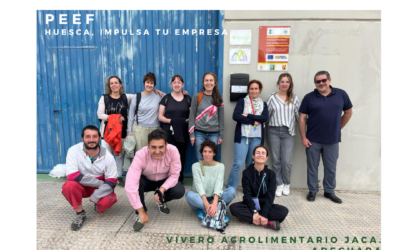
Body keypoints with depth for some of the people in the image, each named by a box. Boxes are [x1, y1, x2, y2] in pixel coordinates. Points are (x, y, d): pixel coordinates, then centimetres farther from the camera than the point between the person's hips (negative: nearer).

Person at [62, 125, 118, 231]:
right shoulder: (74, 151, -20)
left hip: (100, 187, 0)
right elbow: (72, 176, -28)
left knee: (106, 201, -28)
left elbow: (111, 182, -14)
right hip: (81, 185, 0)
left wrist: (96, 196, -26)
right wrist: (98, 182, -24)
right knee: (69, 185, -32)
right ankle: (80, 213, -7)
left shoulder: (107, 156, -16)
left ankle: (98, 205, 12)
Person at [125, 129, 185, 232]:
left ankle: (161, 201, 9)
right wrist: (141, 212, -39)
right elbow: (130, 185, -40)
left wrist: (162, 189, -38)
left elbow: (174, 175, -20)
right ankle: (139, 215, -10)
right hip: (146, 180, -1)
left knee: (179, 191, -26)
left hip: (165, 181, 2)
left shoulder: (173, 151, -31)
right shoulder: (141, 155, -35)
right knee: (136, 183, -35)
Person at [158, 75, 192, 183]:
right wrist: (169, 120, -14)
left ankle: (179, 181, 20)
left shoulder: (187, 99, 8)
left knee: (181, 157, 6)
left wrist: (187, 120, -9)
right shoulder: (166, 98, 4)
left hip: (182, 133, 2)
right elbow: (160, 116, 2)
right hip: (168, 133, -1)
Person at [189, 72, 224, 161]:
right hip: (199, 133, -1)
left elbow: (221, 118, 8)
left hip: (214, 134, 2)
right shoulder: (197, 96, -1)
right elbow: (192, 116, 0)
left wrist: (221, 135, 5)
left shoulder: (218, 98, 5)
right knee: (200, 160, 3)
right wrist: (192, 134, -5)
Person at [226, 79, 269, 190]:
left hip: (257, 137, 3)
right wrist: (254, 122, -11)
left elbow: (265, 118, -4)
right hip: (242, 136, -3)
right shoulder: (242, 101, 6)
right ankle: (230, 188, 5)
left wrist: (248, 115, -12)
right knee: (238, 163, -8)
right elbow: (235, 116, -8)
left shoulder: (263, 104, 14)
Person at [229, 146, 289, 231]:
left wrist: (264, 214, -25)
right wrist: (254, 212, -26)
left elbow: (270, 195, -13)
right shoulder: (247, 172, -7)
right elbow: (247, 194, -13)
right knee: (233, 207, -29)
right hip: (250, 204, 0)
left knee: (284, 211, -25)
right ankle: (268, 223, -29)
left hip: (265, 204, 1)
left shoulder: (271, 174, -5)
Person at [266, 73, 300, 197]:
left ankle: (286, 184, 21)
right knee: (276, 160, 5)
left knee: (286, 161, -4)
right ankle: (279, 184, 22)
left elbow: (299, 115, 9)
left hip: (288, 132, 0)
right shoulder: (272, 97, 3)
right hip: (273, 131, 0)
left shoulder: (294, 98, 7)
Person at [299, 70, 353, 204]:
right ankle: (312, 190, 24)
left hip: (332, 140, 1)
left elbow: (348, 112, 12)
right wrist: (303, 137, -8)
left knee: (331, 168, 12)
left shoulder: (341, 94, 1)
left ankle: (329, 191, 29)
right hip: (313, 140, -1)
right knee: (312, 167, 9)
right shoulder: (309, 97, -4)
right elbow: (302, 119, -3)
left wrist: (337, 128, 10)